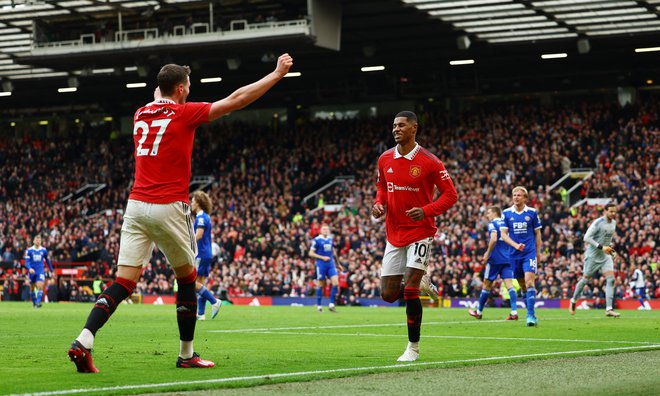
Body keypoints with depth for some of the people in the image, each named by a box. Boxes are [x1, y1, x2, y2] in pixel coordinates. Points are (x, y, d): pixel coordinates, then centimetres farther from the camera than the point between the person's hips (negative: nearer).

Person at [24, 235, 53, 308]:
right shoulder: (29, 250, -3)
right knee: (32, 288, 10)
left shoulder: (44, 250, 3)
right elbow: (27, 261, -9)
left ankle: (38, 302, -23)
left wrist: (51, 271, 17)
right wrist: (29, 268, -28)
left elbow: (48, 261, 14)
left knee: (40, 286, -18)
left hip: (40, 272, 0)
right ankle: (34, 302, 27)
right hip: (32, 272, 0)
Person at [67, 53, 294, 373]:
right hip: (168, 208, -5)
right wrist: (278, 73, 5)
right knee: (187, 277, 15)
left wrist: (160, 92, 56)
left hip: (136, 205, 5)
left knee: (124, 283, 0)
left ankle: (84, 341, -19)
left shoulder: (141, 114, 11)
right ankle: (186, 355, 21)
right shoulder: (185, 113, -4)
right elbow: (237, 99, -2)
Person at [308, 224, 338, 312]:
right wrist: (322, 257, -14)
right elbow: (311, 253, -7)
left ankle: (331, 304, -3)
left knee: (336, 282, -9)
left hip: (331, 264, 4)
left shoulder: (330, 239, 9)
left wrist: (332, 257, 14)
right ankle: (319, 305, 15)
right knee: (321, 285, 2)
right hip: (321, 264, -4)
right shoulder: (317, 240, -7)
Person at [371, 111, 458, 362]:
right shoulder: (385, 159, 4)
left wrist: (426, 211, -22)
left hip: (420, 232, -5)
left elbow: (450, 194, -7)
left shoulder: (428, 162, -11)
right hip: (394, 234, 5)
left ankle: (413, 347, 1)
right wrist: (378, 205, -1)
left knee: (409, 291, -13)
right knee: (388, 294, 4)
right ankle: (420, 287, 38)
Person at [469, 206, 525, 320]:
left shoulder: (492, 224, -6)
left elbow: (494, 239, -17)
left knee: (487, 284, 6)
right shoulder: (505, 224, 16)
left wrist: (488, 253, -12)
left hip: (495, 259, -6)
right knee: (509, 284, -4)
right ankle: (514, 312, -18)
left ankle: (479, 312, 17)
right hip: (508, 259, 6)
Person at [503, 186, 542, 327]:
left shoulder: (532, 212, 1)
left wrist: (538, 251, 6)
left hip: (530, 253, -2)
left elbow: (537, 233, 8)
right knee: (522, 285, 9)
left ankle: (530, 315, -19)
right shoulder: (506, 213, 3)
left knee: (529, 282, -16)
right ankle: (531, 314, 22)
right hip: (514, 254, 2)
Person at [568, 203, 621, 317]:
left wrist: (609, 245, 8)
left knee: (611, 279, -11)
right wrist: (601, 247, -27)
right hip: (593, 255, -6)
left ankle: (609, 309, -14)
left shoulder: (613, 223, 6)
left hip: (606, 256, 6)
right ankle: (573, 301, 31)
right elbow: (586, 237, -22)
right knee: (585, 280, 6)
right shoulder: (598, 222, -18)